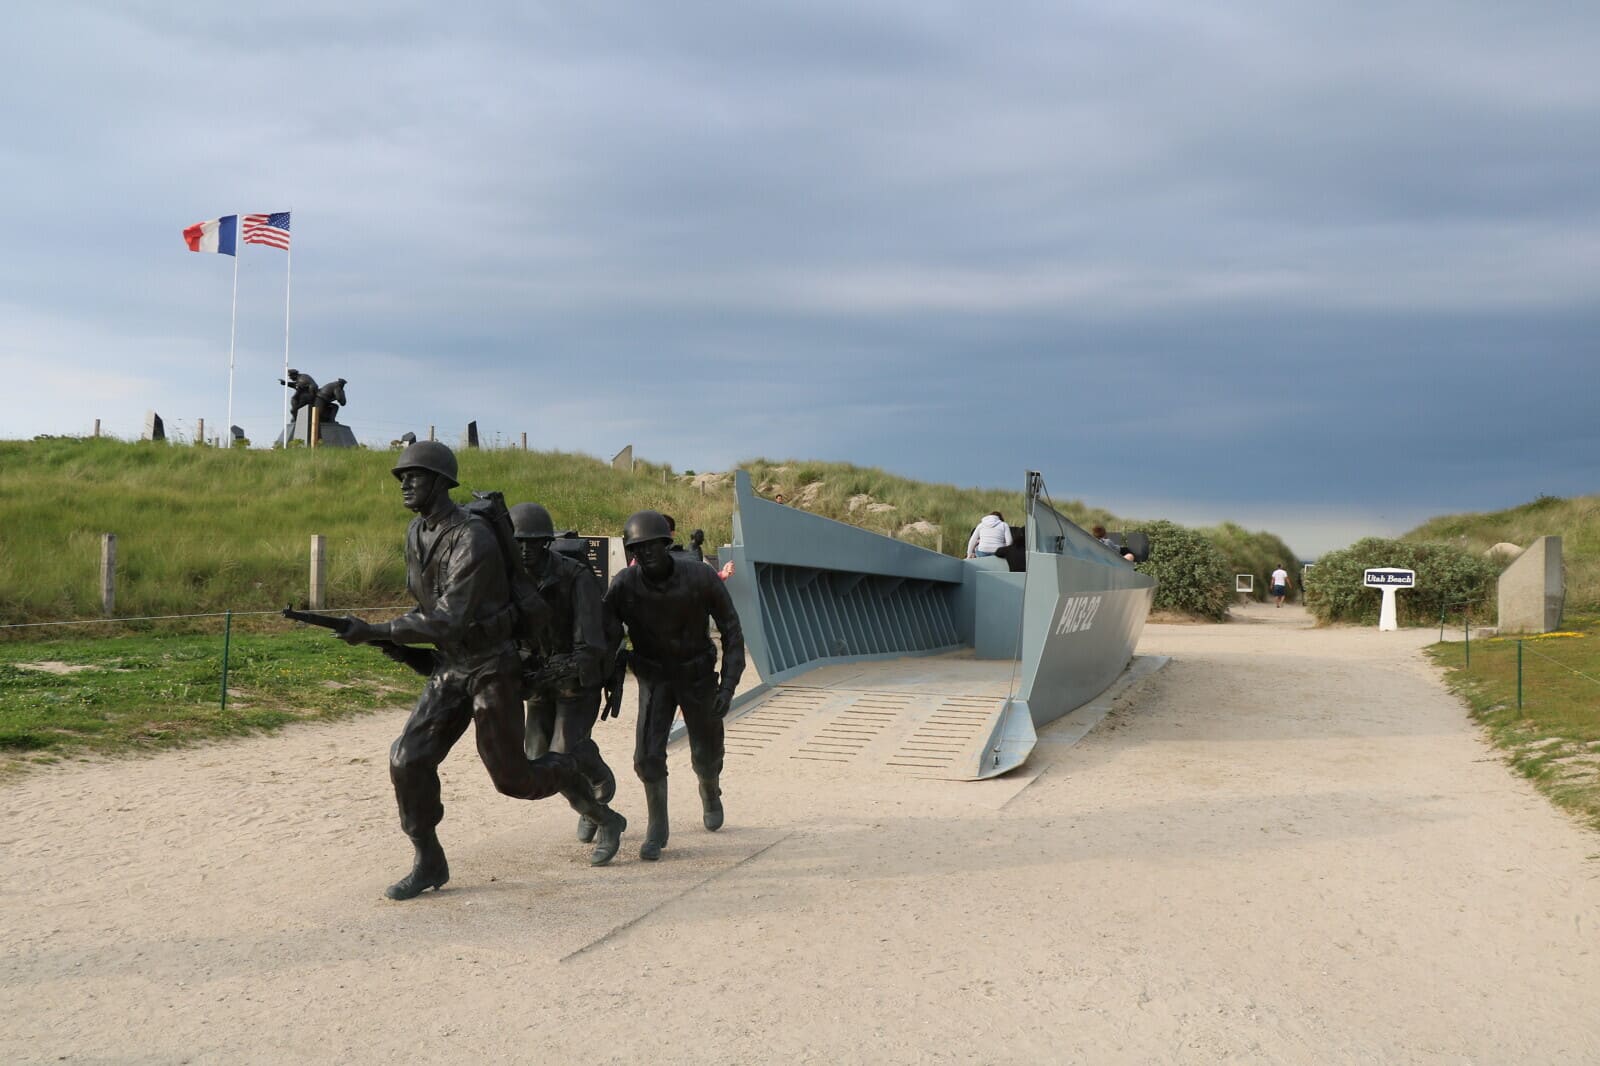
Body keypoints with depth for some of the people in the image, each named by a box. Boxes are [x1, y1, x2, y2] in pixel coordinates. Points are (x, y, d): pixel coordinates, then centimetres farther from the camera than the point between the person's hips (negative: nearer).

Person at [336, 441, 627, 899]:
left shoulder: (471, 539, -24)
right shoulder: (416, 534, 4)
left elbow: (449, 620, -30)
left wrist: (375, 633, -31)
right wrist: (401, 645, 7)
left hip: (492, 668, -7)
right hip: (449, 669, 7)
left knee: (511, 776, 2)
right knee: (409, 760, -6)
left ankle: (582, 761, 31)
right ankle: (428, 863, 8)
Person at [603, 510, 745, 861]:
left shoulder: (702, 579, -22)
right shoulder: (623, 586, -19)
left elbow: (731, 631, -12)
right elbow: (607, 638, -8)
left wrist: (728, 684, -17)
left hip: (698, 675, 0)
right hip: (654, 677, 0)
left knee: (706, 756, 12)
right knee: (648, 754, -15)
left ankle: (710, 793, 47)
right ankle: (657, 829, 4)